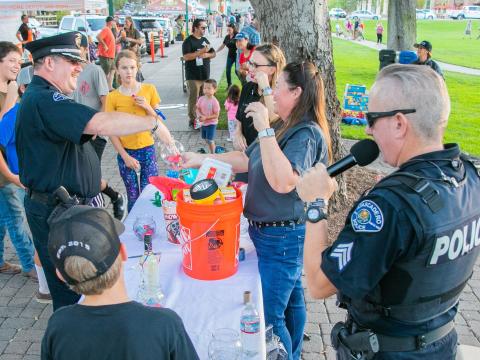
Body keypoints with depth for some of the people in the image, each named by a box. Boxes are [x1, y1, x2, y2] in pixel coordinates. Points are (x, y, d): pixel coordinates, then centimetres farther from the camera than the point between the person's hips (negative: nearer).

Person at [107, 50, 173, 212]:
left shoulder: (149, 89, -2)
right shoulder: (112, 97, -6)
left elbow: (158, 121, 4)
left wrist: (147, 107, -14)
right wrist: (125, 157, -10)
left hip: (147, 150, 1)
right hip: (126, 152, -1)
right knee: (133, 196, 7)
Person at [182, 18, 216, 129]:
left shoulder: (205, 40, 14)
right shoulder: (188, 41, -7)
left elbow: (213, 53, 15)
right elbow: (186, 56, -20)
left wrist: (207, 55, -9)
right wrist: (201, 51, -23)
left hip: (205, 74, 7)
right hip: (193, 76, -7)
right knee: (194, 98, -5)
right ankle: (192, 120, 3)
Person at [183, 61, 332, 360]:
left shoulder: (307, 134, -23)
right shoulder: (285, 128, 7)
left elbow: (282, 181, -36)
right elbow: (247, 159, 13)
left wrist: (264, 129, -33)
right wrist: (202, 159, 9)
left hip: (282, 239, -10)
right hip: (269, 231, 10)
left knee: (269, 316, 2)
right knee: (291, 301, 25)